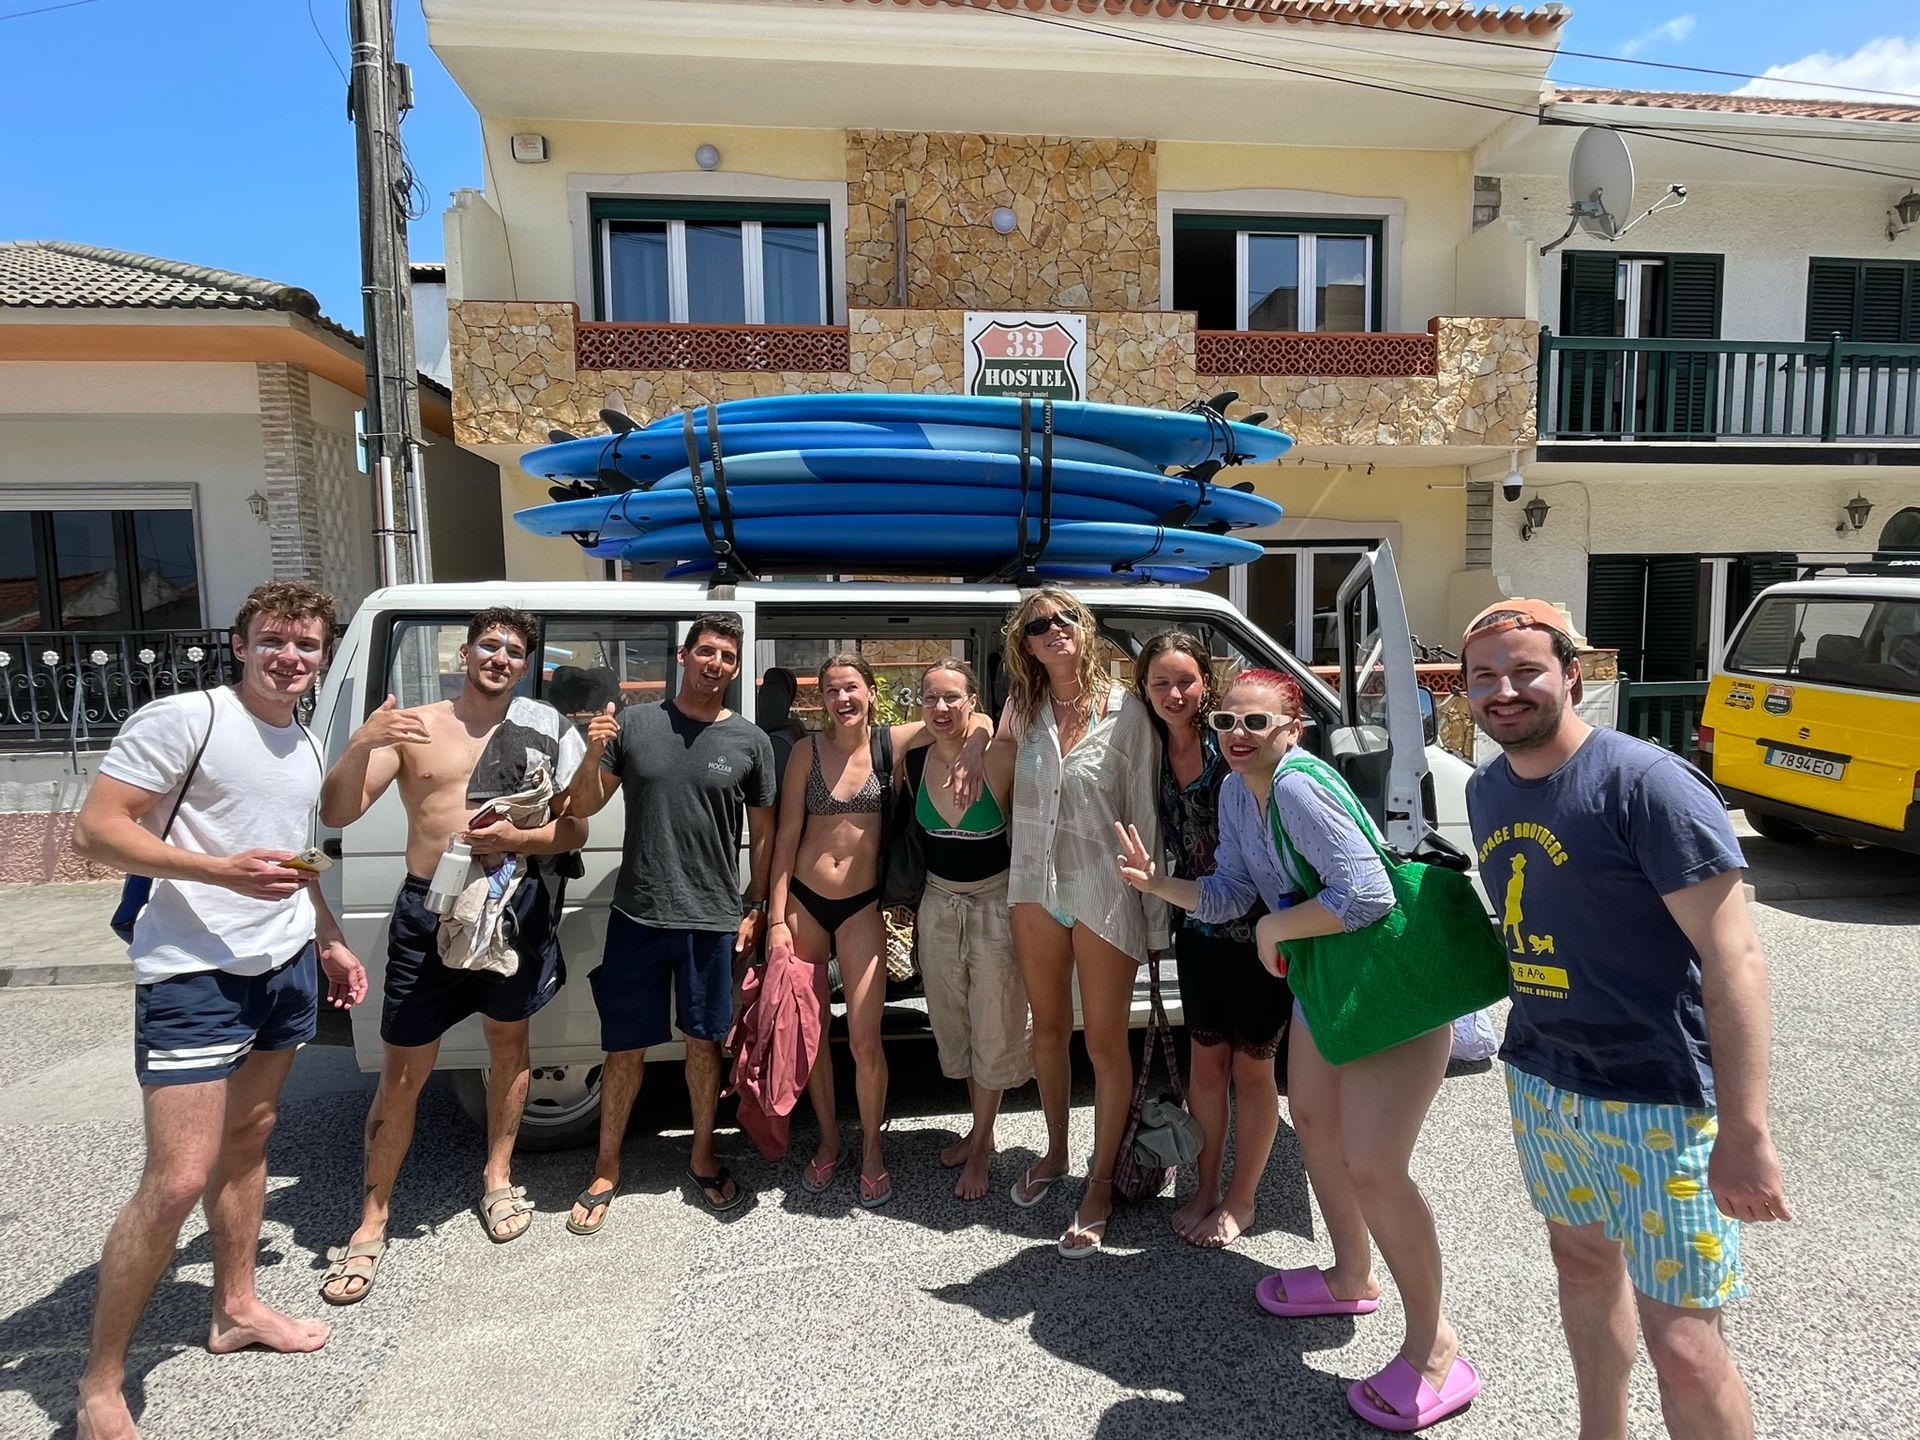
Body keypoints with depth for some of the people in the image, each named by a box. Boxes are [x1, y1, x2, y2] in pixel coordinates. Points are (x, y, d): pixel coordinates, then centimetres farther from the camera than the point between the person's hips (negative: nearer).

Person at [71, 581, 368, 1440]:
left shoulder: (305, 743, 12)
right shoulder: (183, 718, -12)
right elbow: (95, 831, -15)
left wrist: (328, 941, 21)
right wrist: (222, 872, -26)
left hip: (285, 968, 8)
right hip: (193, 976, -8)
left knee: (247, 1141, 19)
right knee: (177, 1181, -9)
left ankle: (237, 1309, 35)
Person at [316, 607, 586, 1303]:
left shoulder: (542, 732, 3)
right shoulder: (412, 726, 0)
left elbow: (574, 831, 4)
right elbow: (337, 813, -7)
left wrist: (516, 837, -15)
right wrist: (361, 743, -24)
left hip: (513, 905, 2)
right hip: (426, 912, -1)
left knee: (508, 1043, 16)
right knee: (402, 1072, 3)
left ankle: (498, 1177, 36)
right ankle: (372, 1222, 18)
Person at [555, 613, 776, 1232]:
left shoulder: (750, 741, 1)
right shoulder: (633, 723, 0)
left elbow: (763, 831, 7)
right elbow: (582, 808, 3)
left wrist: (755, 909, 4)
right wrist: (593, 754, -15)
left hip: (714, 920, 0)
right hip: (637, 917, 0)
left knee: (704, 1041, 12)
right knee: (625, 1047, 9)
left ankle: (703, 1158, 32)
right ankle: (605, 1172, 26)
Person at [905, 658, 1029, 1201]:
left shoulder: (1002, 759, -20)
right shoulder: (914, 760, -6)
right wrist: (912, 899, 12)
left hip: (995, 904, -5)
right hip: (938, 905, 5)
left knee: (993, 1029, 7)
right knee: (953, 1024, 17)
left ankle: (981, 1144, 26)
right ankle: (980, 1128, 37)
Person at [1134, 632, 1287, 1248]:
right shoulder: (1156, 754, 0)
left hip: (1258, 927, -5)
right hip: (1198, 927, 5)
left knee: (1251, 1067, 11)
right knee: (1205, 1062, 16)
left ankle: (1241, 1199, 29)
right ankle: (1206, 1189, 34)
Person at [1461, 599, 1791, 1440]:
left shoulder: (1645, 784, -19)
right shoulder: (1486, 791, 4)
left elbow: (1735, 959, -20)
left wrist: (1744, 1133, -22)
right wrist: (1530, 1042, 16)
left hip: (1658, 1096, -7)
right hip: (1541, 1082, 7)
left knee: (1681, 1344, -1)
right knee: (1582, 1265, 23)